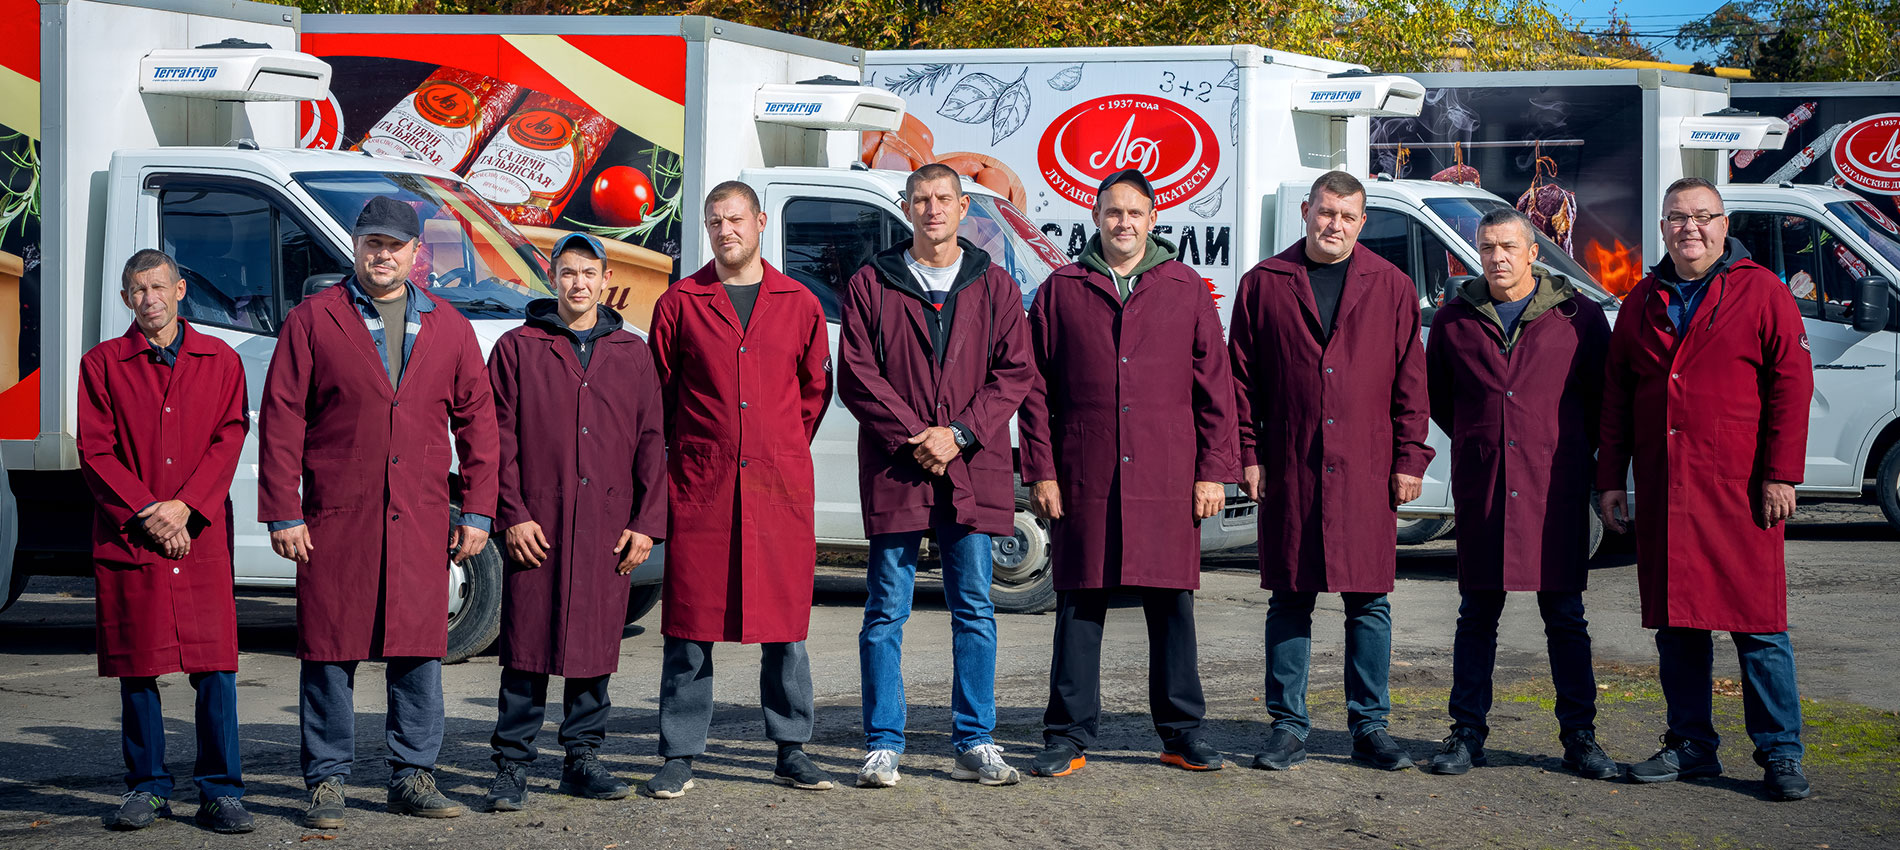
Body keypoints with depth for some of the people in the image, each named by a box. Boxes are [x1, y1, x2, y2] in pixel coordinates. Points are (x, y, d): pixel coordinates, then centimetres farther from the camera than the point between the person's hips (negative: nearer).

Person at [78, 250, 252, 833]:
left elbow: (230, 438, 3)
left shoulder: (219, 360, 11)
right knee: (136, 666, 3)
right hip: (127, 539, 0)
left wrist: (185, 506, -10)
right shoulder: (102, 364, 9)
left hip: (201, 535, 0)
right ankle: (148, 789, 14)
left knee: (215, 666, -5)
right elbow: (95, 452, 2)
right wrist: (147, 512, -10)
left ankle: (219, 792, 2)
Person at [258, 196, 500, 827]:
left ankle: (413, 779, 14)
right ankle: (327, 783, 11)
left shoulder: (449, 329, 12)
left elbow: (477, 421, 12)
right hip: (335, 518, -2)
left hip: (420, 518, 2)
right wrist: (283, 514, -5)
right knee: (329, 652, 1)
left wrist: (477, 513, 6)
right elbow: (280, 420, 0)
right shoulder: (312, 321, 3)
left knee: (419, 651, 4)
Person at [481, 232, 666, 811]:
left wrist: (647, 523, 2)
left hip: (608, 523, 2)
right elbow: (500, 439, 1)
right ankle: (512, 767, 4)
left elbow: (651, 442, 10)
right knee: (528, 644, -3)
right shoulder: (518, 349, 5)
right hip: (537, 523, -2)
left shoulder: (632, 353, 12)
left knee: (597, 644, 7)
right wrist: (513, 515, -8)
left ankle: (583, 758, 17)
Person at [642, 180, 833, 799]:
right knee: (689, 623, 0)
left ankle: (791, 752, 14)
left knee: (785, 619, 4)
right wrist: (686, 451, 9)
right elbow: (659, 391, 11)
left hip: (780, 486, 1)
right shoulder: (680, 303, 6)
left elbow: (816, 388, 17)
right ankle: (679, 758, 6)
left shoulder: (799, 304, 9)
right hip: (699, 486, -1)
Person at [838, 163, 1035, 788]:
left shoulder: (994, 287, 9)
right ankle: (884, 748, 7)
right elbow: (856, 376, -1)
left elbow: (1014, 373, 3)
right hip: (893, 471, -1)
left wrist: (958, 434, -10)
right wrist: (912, 436, -11)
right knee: (886, 612, 1)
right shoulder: (871, 285, 6)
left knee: (974, 610, 5)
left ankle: (974, 744, 13)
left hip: (972, 469, 1)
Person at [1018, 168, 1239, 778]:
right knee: (1080, 604, 2)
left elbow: (1214, 385, 7)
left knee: (1172, 604, 5)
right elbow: (1035, 388, 6)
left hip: (1168, 478, 0)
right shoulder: (1061, 291, 8)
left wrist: (1213, 470, 1)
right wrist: (1041, 470, -1)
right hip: (1084, 479, 0)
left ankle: (1181, 732, 16)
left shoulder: (1185, 289, 9)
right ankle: (1069, 737, 8)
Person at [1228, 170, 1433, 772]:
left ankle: (1370, 727, 13)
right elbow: (1242, 377, 6)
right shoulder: (1264, 284, 7)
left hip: (1366, 471, 0)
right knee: (1290, 599, 3)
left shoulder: (1391, 287, 8)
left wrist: (1409, 458, 0)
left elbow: (1410, 380, 6)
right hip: (1289, 471, 0)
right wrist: (1248, 454, 0)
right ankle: (1288, 727, 12)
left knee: (1369, 600, 3)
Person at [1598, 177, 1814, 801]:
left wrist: (1780, 475, -10)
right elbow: (1616, 397, 17)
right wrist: (1611, 479, 11)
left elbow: (1791, 385, -4)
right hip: (1661, 493, 5)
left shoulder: (1761, 293, 1)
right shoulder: (1643, 303, 15)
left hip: (1738, 491, -4)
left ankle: (1780, 752, 5)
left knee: (1758, 625, -3)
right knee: (1675, 623, 8)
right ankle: (1691, 745, 18)